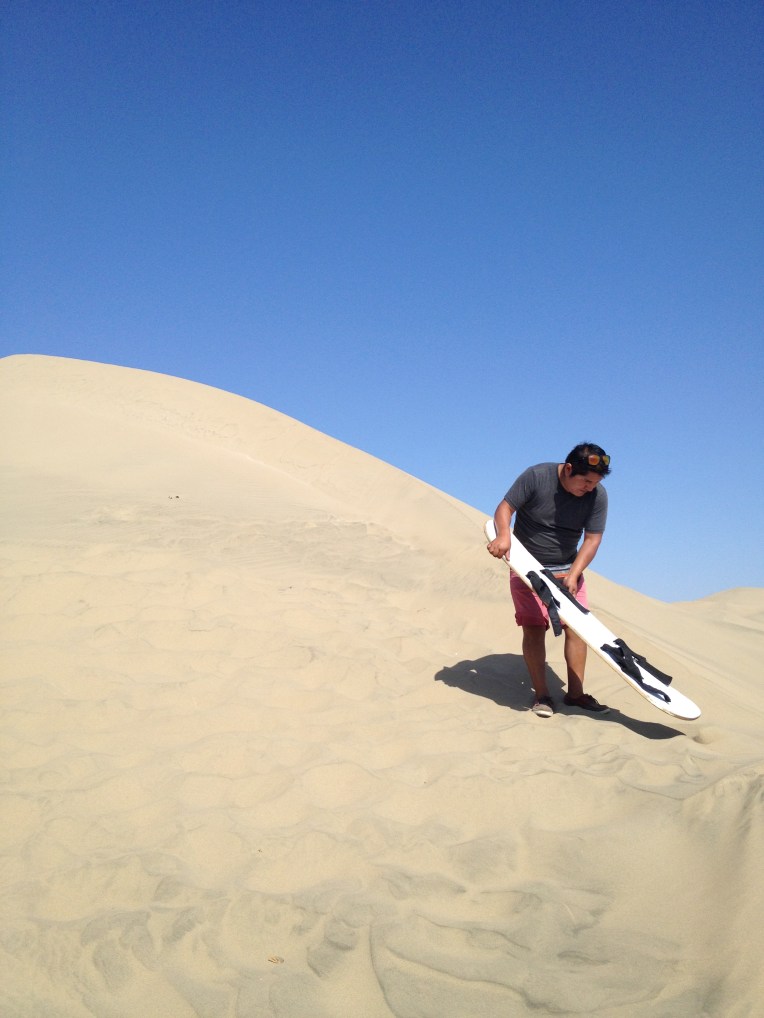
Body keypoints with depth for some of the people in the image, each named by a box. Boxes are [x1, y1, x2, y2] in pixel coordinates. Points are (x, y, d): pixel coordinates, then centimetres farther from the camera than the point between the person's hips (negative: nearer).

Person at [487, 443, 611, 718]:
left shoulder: (598, 496, -11)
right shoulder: (536, 477, -19)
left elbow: (592, 539, -10)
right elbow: (505, 507, -16)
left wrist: (573, 575, -21)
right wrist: (503, 535, -36)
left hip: (568, 569, 3)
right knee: (533, 628, -8)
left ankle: (575, 693, 6)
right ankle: (541, 695, 0)